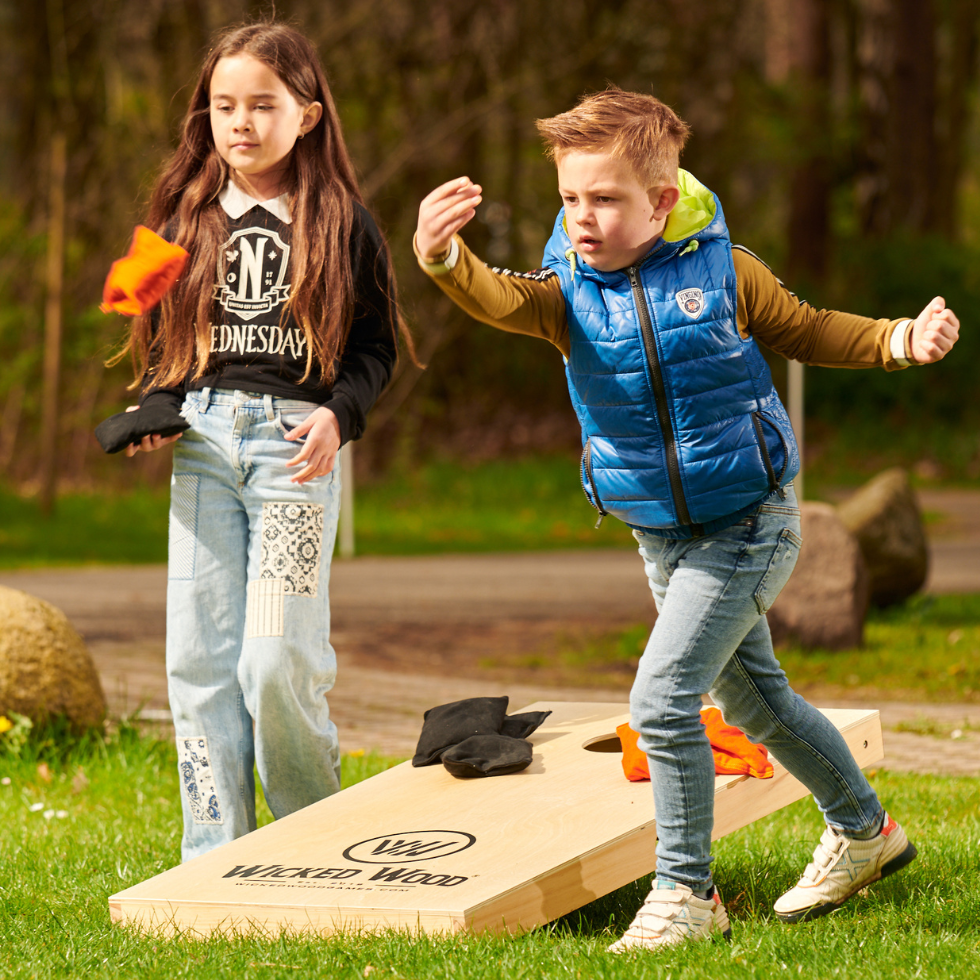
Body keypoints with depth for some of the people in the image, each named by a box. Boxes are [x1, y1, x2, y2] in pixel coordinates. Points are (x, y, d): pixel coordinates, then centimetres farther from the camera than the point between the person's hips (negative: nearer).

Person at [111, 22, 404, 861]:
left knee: (278, 662, -10)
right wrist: (155, 407, 2)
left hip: (297, 443, -4)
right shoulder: (189, 218, 12)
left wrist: (340, 414, -13)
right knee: (198, 657, 0)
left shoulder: (341, 224, 2)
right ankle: (215, 855, 8)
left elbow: (376, 343, 4)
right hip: (203, 442, 4)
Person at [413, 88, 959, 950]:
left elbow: (806, 331, 6)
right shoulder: (569, 288, -8)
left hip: (747, 524, -5)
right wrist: (445, 258, -53)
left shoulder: (721, 268, -12)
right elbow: (499, 299, -30)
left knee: (663, 699, -15)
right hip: (661, 536, 5)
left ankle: (685, 893, -1)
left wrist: (901, 339, -10)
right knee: (753, 698, 20)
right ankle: (863, 832, 41)